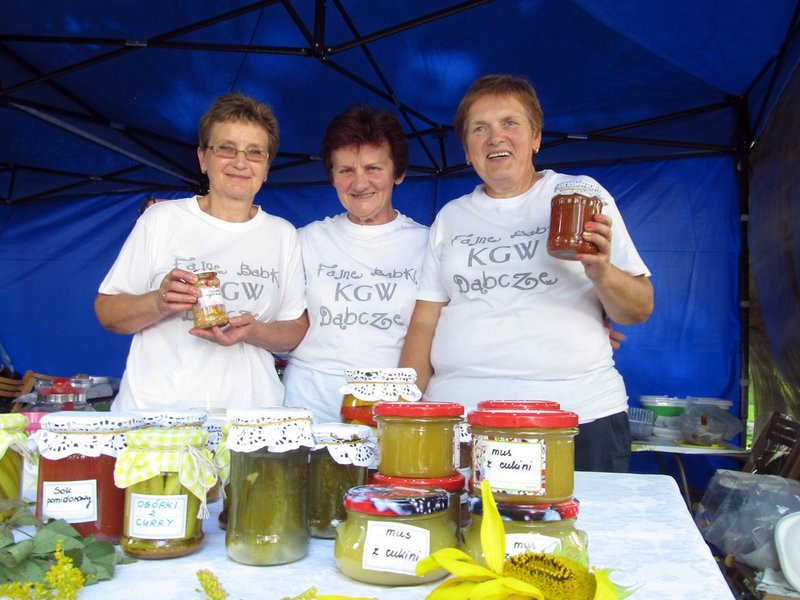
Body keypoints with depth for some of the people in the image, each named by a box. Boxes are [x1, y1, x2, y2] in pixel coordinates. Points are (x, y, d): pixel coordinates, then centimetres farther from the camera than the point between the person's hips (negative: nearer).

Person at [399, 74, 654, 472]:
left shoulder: (583, 196, 7)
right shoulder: (450, 218, 14)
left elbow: (640, 309, 5)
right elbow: (424, 323, 10)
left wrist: (602, 274, -16)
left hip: (579, 415, -1)